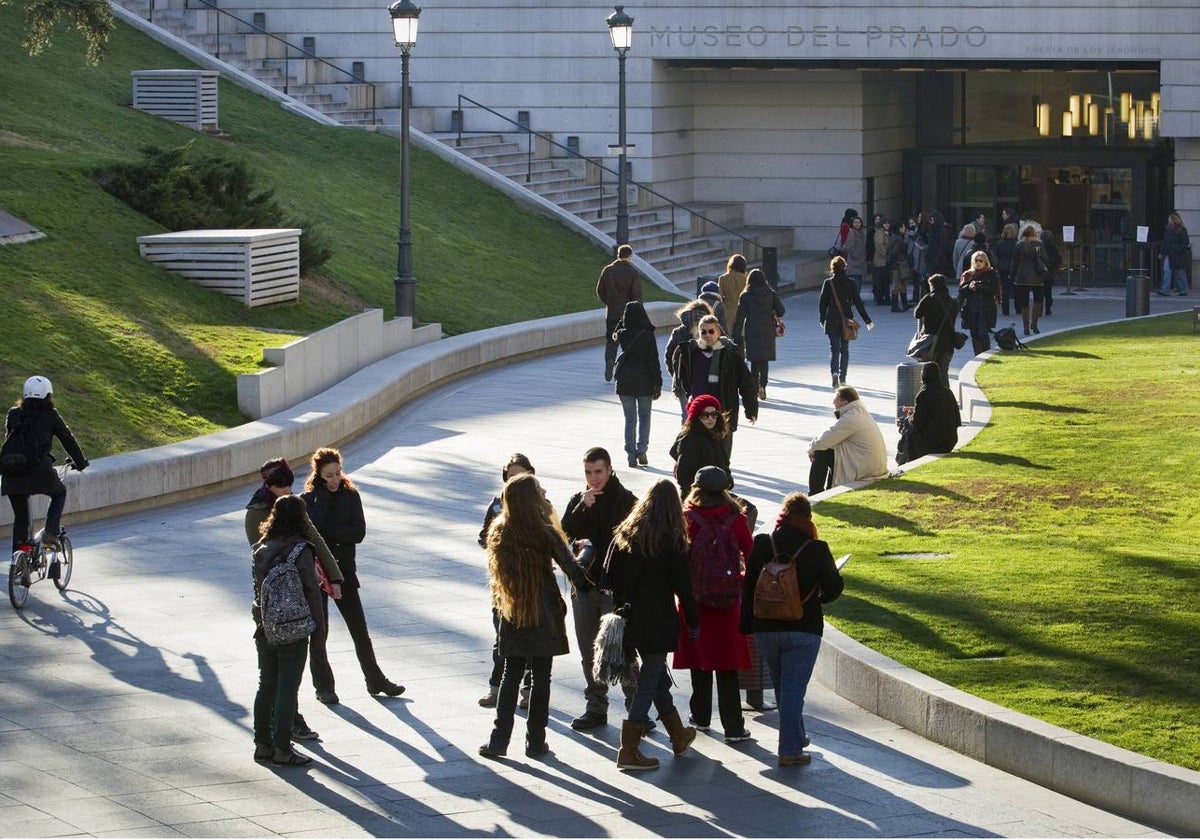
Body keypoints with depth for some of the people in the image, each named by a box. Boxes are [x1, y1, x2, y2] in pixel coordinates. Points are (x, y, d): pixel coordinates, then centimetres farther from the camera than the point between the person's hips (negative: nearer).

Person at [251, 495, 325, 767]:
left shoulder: (261, 550, 0)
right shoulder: (300, 552, -15)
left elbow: (258, 587, 7)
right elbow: (312, 591, -12)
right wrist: (318, 624, -3)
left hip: (265, 628, 6)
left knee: (266, 686, 15)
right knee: (288, 689, 0)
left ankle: (262, 744, 20)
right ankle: (282, 749, 2)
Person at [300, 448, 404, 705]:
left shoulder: (351, 496, 2)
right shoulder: (309, 499, -4)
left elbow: (359, 532, -8)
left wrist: (326, 531, -16)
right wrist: (323, 496, -19)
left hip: (344, 570, 2)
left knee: (360, 630, 8)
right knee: (319, 633, 3)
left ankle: (375, 681, 19)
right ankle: (323, 686, 14)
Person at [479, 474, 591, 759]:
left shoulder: (499, 532, -2)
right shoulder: (545, 533, -15)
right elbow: (572, 568, -12)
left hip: (512, 616, 4)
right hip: (544, 616, -4)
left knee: (510, 677, 10)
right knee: (541, 678, 6)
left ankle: (498, 740, 5)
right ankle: (536, 741, 9)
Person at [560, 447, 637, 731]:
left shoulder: (626, 501, -5)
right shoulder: (578, 500, 9)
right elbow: (564, 534, -5)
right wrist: (582, 507, -16)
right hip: (583, 587, 5)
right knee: (589, 654, 11)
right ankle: (596, 708, 20)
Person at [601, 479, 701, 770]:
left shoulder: (625, 535, 3)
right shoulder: (672, 541, -11)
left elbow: (609, 579, 3)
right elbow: (682, 586, -9)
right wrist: (693, 622, 2)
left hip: (631, 619, 6)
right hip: (659, 623, -6)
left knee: (658, 678, 20)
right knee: (649, 683, 0)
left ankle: (678, 736, 35)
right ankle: (629, 751, -3)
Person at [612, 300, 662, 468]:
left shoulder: (622, 335, -6)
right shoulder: (648, 336, -11)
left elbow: (615, 337, 20)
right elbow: (654, 361, -9)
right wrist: (657, 384, -3)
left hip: (625, 382, 1)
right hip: (644, 382, -1)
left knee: (630, 419, 8)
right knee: (644, 416, 14)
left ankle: (631, 455, 5)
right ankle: (641, 449, 1)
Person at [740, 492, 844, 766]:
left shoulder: (761, 545, -4)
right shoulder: (816, 549, -11)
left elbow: (748, 587, 0)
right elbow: (834, 586, -2)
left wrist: (746, 625, 9)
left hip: (765, 629, 3)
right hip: (803, 629, -3)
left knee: (781, 686, 19)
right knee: (794, 689, -1)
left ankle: (796, 737, 34)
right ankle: (790, 750, -2)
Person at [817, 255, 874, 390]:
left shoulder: (828, 283, -6)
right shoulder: (850, 284, -3)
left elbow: (822, 302, -2)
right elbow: (858, 303, -1)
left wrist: (822, 319, 12)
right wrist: (867, 320, 7)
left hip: (832, 322, -1)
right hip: (846, 321, 1)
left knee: (834, 349, 1)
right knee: (844, 349, 12)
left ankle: (834, 372, -23)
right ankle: (842, 378, 13)